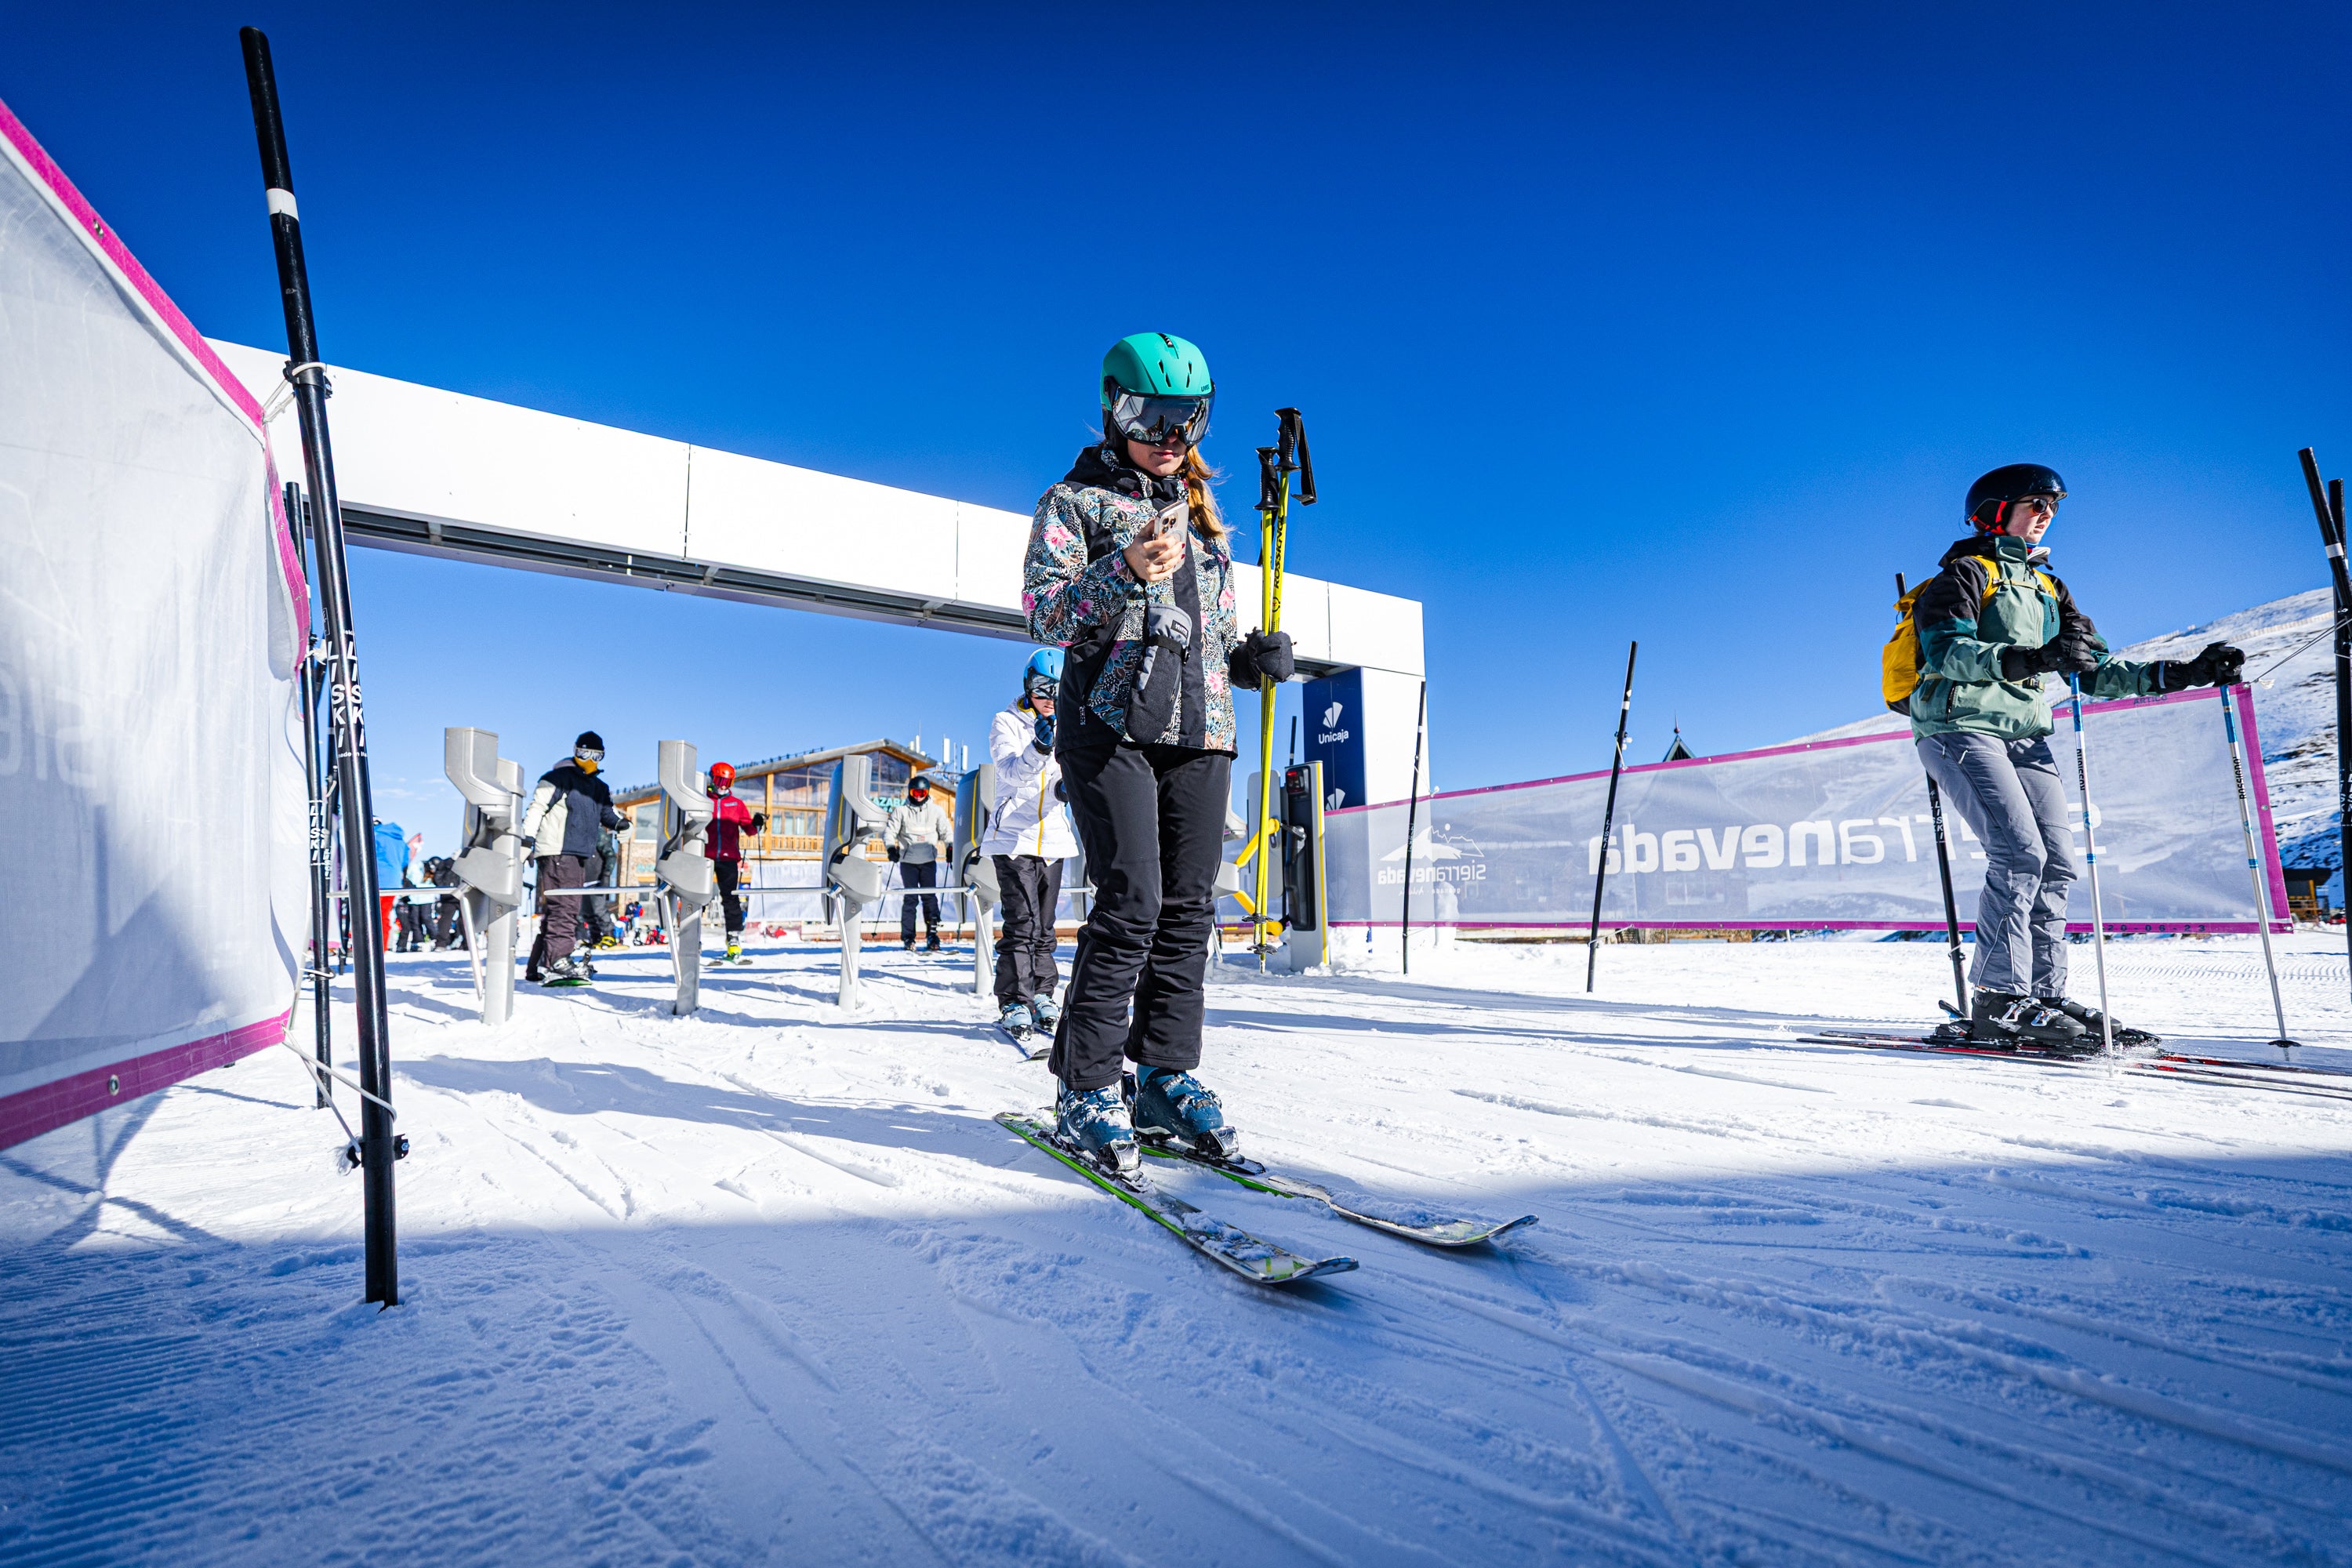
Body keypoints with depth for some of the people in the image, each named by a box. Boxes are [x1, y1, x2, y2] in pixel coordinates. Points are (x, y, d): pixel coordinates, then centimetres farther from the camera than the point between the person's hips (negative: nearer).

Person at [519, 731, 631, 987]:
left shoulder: (599, 788, 21)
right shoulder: (559, 777, -2)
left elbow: (605, 813, 23)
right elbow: (537, 807, -7)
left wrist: (618, 822, -1)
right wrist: (527, 841, -16)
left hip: (580, 855, 8)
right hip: (556, 852, -8)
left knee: (555, 909, 9)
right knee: (564, 907, -18)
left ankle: (538, 966, 14)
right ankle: (557, 961, -24)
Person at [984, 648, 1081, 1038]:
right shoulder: (1007, 723, -1)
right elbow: (1012, 772, -17)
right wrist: (1039, 748, -36)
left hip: (1053, 839, 4)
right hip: (1014, 837, -4)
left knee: (1044, 926, 9)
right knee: (1021, 923, -11)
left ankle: (1041, 994, 19)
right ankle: (1014, 1002, -5)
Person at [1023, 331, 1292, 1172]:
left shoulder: (1200, 511, 23)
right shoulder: (1075, 500, 6)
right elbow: (1046, 614, -7)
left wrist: (1257, 656, 5)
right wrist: (1125, 572, -23)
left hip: (1200, 729, 6)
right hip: (1112, 724, -5)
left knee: (1187, 910, 2)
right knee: (1131, 904, -14)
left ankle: (1167, 1078, 12)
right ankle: (1085, 1091, -2)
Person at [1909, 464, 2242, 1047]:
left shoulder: (2047, 589, 23)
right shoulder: (1965, 573, 0)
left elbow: (2098, 670, 19)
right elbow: (1946, 650, -18)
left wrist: (2183, 673, 6)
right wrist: (2030, 658, -31)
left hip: (2025, 736, 8)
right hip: (1962, 729, -8)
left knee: (2056, 861, 0)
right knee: (2019, 851, -19)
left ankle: (2044, 997, 5)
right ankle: (1998, 1001, -16)